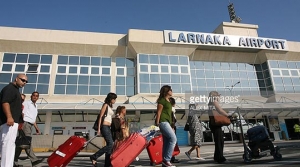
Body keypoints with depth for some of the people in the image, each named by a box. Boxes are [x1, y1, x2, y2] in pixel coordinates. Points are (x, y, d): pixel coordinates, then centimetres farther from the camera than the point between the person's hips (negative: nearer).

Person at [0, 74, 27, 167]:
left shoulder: (15, 90, 23)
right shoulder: (10, 88, -7)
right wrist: (9, 117, -31)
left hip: (12, 121, 11)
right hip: (9, 121, -11)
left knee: (9, 144, 14)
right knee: (8, 144, -12)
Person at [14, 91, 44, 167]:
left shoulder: (35, 106, 24)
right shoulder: (26, 103, 2)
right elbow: (22, 113, -9)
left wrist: (36, 128, 20)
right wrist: (21, 124, -20)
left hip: (30, 125, 8)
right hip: (25, 123, -8)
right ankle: (33, 160, -22)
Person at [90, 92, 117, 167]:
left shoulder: (110, 107, 21)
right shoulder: (105, 105, -3)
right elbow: (100, 117, -10)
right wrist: (99, 129, -15)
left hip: (108, 127, 9)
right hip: (104, 127, -9)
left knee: (110, 145, 4)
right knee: (110, 144, -15)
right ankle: (94, 157, -7)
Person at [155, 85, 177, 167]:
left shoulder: (168, 101, 21)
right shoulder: (162, 100, -5)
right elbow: (159, 112, -10)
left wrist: (171, 125, 19)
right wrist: (157, 123, -14)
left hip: (167, 122, 9)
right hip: (163, 122, -9)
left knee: (166, 142, 6)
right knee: (173, 139, -15)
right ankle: (166, 159, -11)